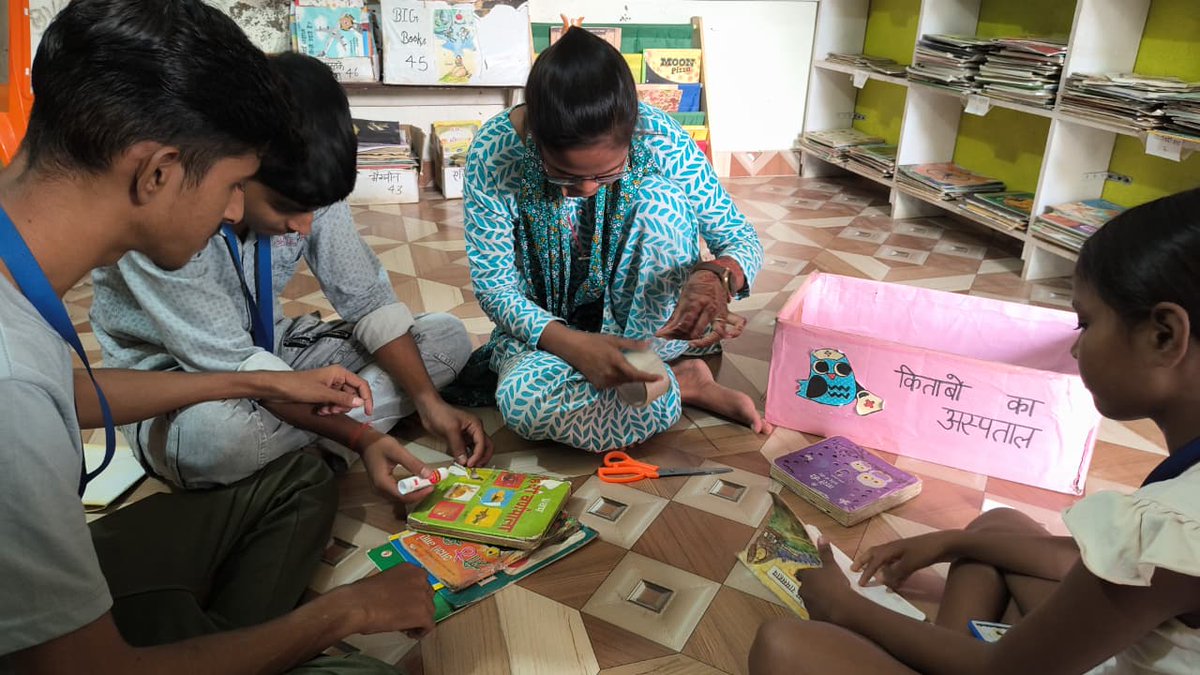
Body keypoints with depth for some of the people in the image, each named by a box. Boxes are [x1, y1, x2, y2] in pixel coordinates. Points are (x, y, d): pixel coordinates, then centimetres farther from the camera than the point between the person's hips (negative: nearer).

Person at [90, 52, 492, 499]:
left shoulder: (304, 190, -13)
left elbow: (367, 298, -7)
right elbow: (232, 361, -28)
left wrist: (427, 400, -19)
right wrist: (358, 436, -32)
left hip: (270, 349, 6)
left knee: (448, 337, -4)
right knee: (215, 434, -44)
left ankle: (293, 446, -16)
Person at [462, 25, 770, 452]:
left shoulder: (658, 137, -21)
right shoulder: (495, 152, -23)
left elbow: (743, 240, -14)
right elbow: (493, 284, -20)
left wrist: (717, 275, -39)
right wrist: (576, 346, -38)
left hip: (640, 319, 0)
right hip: (548, 329, 0)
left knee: (659, 195, -26)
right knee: (523, 401, -35)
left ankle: (641, 367, -14)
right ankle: (684, 384, -13)